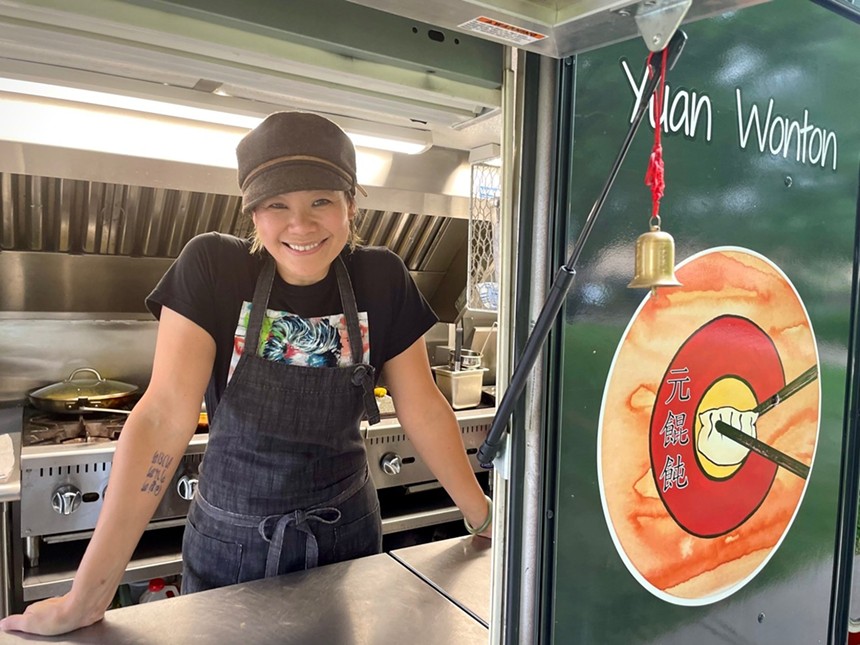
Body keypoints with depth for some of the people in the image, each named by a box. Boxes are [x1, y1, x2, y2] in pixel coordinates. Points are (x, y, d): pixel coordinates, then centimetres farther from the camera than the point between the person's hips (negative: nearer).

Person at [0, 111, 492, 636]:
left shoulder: (382, 280, -11)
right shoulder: (212, 268, -16)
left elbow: (422, 409, -4)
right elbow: (164, 417, -19)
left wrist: (485, 518, -2)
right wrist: (86, 596, -19)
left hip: (345, 533, 2)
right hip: (230, 543, -1)